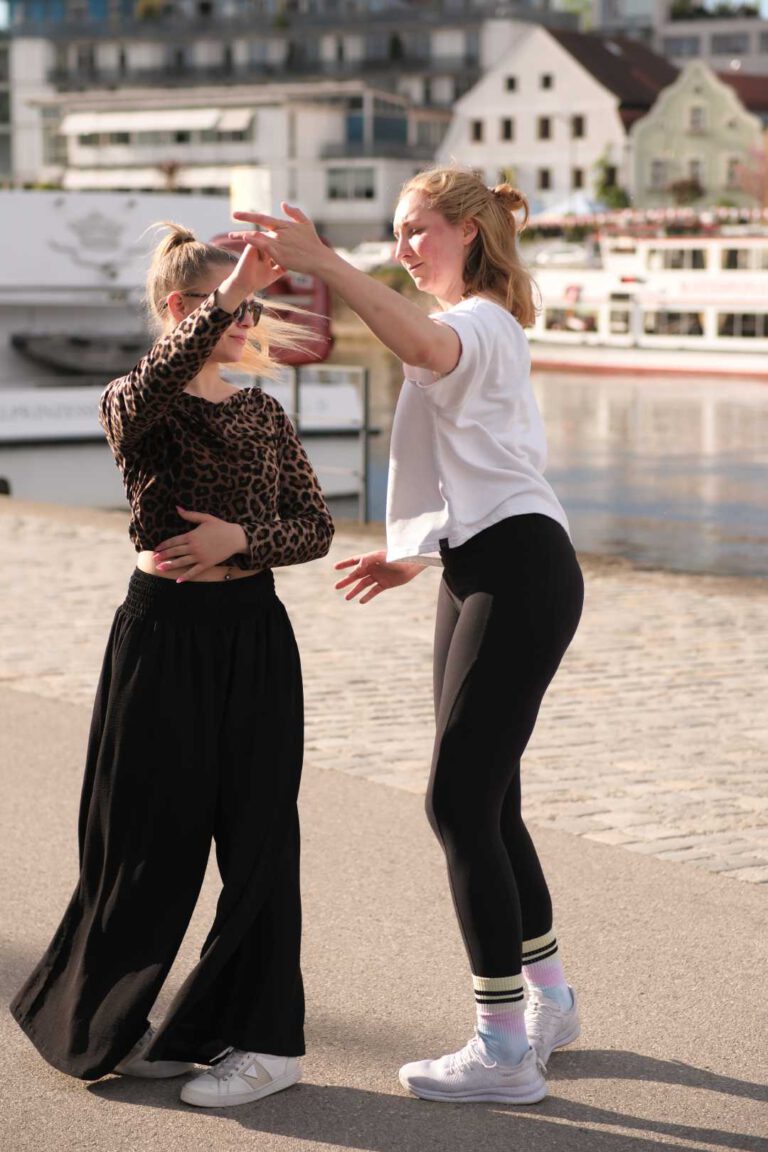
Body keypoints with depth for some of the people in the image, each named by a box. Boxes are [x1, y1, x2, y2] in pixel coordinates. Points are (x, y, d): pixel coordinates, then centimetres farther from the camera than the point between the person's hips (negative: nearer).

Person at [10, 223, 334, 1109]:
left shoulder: (261, 411, 10)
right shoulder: (134, 404, -3)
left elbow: (317, 525, 6)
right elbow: (144, 397, -30)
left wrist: (242, 537, -12)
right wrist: (225, 306, -37)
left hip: (253, 634, 4)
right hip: (165, 633, -4)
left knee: (258, 835, 2)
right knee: (152, 841, 3)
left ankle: (260, 1037, 12)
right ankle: (92, 1026, 23)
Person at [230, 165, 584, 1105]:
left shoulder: (480, 325, -10)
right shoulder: (468, 331, 24)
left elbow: (424, 345, -37)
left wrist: (321, 263, -42)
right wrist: (416, 555, 31)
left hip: (519, 576, -11)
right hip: (477, 576, 11)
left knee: (459, 801, -11)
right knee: (484, 802, 15)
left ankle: (505, 1048, -6)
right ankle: (547, 998, 30)